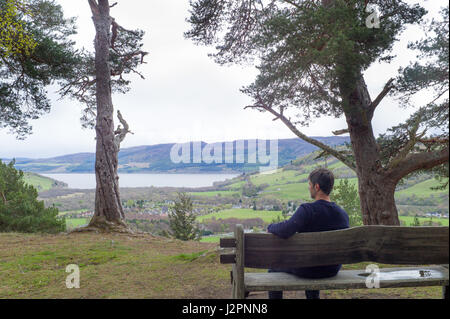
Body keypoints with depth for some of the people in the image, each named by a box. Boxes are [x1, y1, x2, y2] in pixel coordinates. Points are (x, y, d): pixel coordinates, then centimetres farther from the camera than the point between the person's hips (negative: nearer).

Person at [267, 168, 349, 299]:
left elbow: (285, 231, -37)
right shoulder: (343, 214, -7)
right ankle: (313, 296, 45)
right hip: (332, 270, 6)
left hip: (307, 270, -5)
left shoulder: (307, 210, -26)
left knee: (274, 268, 23)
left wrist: (271, 227, -16)